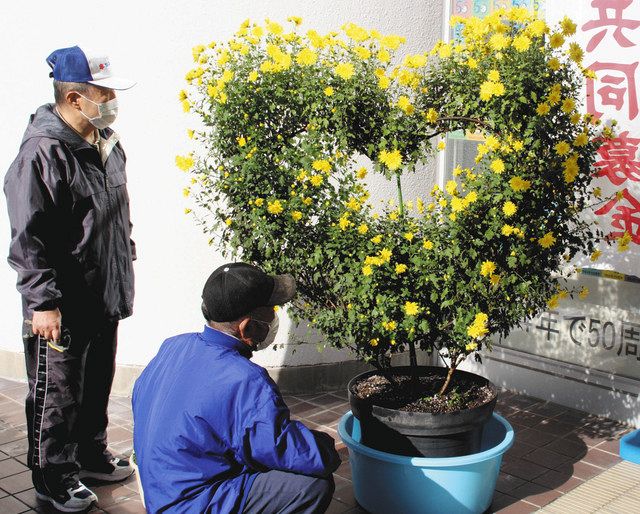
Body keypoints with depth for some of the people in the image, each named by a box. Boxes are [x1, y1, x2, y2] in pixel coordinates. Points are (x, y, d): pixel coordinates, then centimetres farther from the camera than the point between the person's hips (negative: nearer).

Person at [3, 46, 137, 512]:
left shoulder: (106, 143, 7)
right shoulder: (43, 152, -20)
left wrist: (125, 263, 22)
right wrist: (43, 302, -22)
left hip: (106, 297, 8)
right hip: (64, 307, -8)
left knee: (97, 385, 22)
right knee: (58, 395, 7)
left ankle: (91, 455, 40)